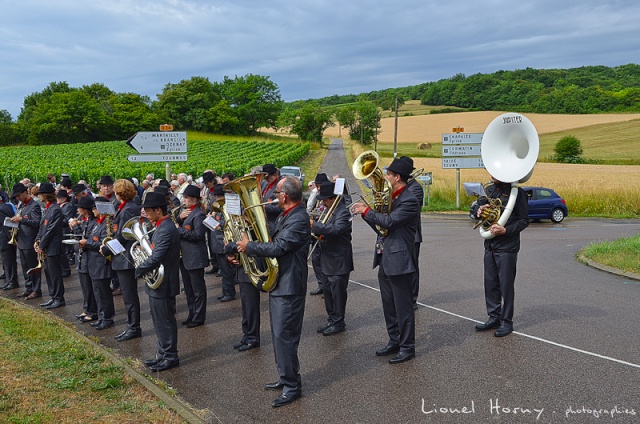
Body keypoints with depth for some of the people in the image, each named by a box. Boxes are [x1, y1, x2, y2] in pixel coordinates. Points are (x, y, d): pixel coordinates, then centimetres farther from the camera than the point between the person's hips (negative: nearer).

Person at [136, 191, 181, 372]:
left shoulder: (166, 230, -22)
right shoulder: (162, 227, 11)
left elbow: (156, 257, -27)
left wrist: (139, 269, -13)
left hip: (163, 284, -10)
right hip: (158, 282, 10)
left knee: (165, 322, 1)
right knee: (160, 321, 18)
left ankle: (170, 357, 12)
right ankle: (163, 354, 28)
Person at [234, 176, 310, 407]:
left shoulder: (299, 219, -20)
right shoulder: (284, 215, 12)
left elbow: (278, 247, -26)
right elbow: (272, 240, 17)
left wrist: (249, 246, -13)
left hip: (289, 287, -11)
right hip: (278, 284, 11)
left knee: (284, 337, -5)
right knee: (279, 335, 18)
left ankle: (292, 386, 7)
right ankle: (286, 378, 32)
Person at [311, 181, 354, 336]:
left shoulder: (343, 212, -17)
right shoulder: (328, 210, 10)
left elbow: (335, 229, -33)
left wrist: (314, 225, -31)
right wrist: (318, 235, -4)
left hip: (339, 261, -9)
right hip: (327, 259, 9)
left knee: (338, 292, 2)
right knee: (328, 291, 16)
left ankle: (338, 322, 14)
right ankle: (331, 320, 28)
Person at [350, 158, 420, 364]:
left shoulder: (409, 201, -15)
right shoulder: (390, 197, 13)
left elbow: (389, 221, -24)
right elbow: (379, 224, 16)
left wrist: (366, 211, -13)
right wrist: (366, 211, 2)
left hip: (398, 261, -9)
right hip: (385, 260, 9)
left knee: (403, 307, 1)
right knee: (389, 306, 17)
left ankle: (407, 347, 12)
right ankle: (394, 341, 30)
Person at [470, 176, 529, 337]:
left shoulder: (516, 192, -8)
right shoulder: (489, 190, 10)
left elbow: (524, 220, -9)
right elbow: (474, 208, 15)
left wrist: (505, 230, -21)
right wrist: (478, 209, -9)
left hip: (507, 247, -6)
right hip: (490, 245, 6)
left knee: (506, 285, 1)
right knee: (490, 283, 12)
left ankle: (506, 322, 12)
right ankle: (494, 318, 24)